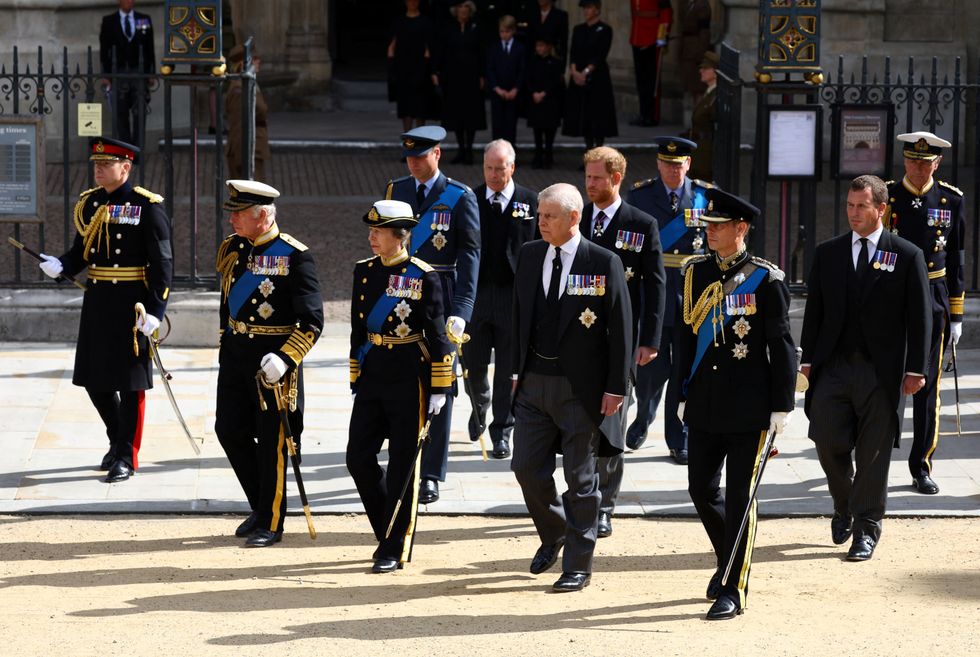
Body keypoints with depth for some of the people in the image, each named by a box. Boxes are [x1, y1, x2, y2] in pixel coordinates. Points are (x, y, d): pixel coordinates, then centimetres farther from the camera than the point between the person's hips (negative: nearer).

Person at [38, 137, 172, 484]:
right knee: (94, 377, 11)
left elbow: (162, 263, -11)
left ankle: (126, 456, 9)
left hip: (132, 304, -6)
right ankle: (117, 440, 31)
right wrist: (60, 266, -8)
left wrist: (155, 311, -16)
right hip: (97, 299, 6)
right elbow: (81, 252, 14)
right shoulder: (89, 203, 8)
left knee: (130, 381, 0)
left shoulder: (148, 206, -10)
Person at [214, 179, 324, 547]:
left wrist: (285, 358, -26)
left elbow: (312, 321, -15)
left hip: (274, 357, -6)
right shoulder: (231, 249, 6)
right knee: (229, 429, 7)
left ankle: (270, 523, 13)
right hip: (235, 353, 7)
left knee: (271, 441, 1)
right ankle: (261, 506, 25)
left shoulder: (294, 256, -14)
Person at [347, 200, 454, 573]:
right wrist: (356, 381, 15)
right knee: (359, 458, 1)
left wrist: (439, 389, -7)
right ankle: (388, 530, 20)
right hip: (373, 376, 5)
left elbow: (437, 336, -6)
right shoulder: (364, 272, 7)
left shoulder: (424, 278, -8)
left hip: (409, 379, -5)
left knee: (402, 465, 0)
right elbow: (358, 331, 14)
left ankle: (395, 549, 8)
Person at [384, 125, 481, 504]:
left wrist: (461, 312, -18)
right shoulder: (395, 191, 9)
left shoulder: (460, 198, -6)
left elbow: (469, 257, -9)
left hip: (439, 301, -4)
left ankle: (432, 476, 7)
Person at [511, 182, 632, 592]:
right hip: (534, 382, 5)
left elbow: (620, 329, -7)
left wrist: (616, 387, -10)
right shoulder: (529, 255, 6)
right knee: (527, 467, 6)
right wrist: (516, 369, 10)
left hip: (581, 387, -5)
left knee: (580, 478, 3)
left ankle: (578, 565, 12)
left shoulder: (604, 263, -9)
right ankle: (553, 533, 32)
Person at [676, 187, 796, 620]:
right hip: (705, 405, 5)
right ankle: (730, 560, 33)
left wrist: (781, 405, -8)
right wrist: (684, 394, 13)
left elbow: (782, 346, -6)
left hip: (749, 406, -5)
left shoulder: (765, 279, -7)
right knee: (701, 489, 9)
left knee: (740, 495, -2)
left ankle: (732, 590, 3)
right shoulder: (695, 273, 7)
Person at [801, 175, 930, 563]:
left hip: (881, 371, -2)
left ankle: (866, 530, 11)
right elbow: (814, 310, 11)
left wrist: (915, 369, -5)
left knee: (873, 454, 1)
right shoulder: (827, 253, 8)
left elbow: (919, 317, 0)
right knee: (828, 443, -3)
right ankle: (845, 506, 24)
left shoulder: (907, 256, 0)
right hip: (834, 367, 2)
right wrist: (809, 359, 4)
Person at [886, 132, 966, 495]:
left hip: (932, 301, 0)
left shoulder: (951, 200, 4)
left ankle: (922, 467, 8)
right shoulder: (885, 196, 1)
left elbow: (956, 260, 7)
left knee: (928, 385, 1)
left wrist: (956, 315, 5)